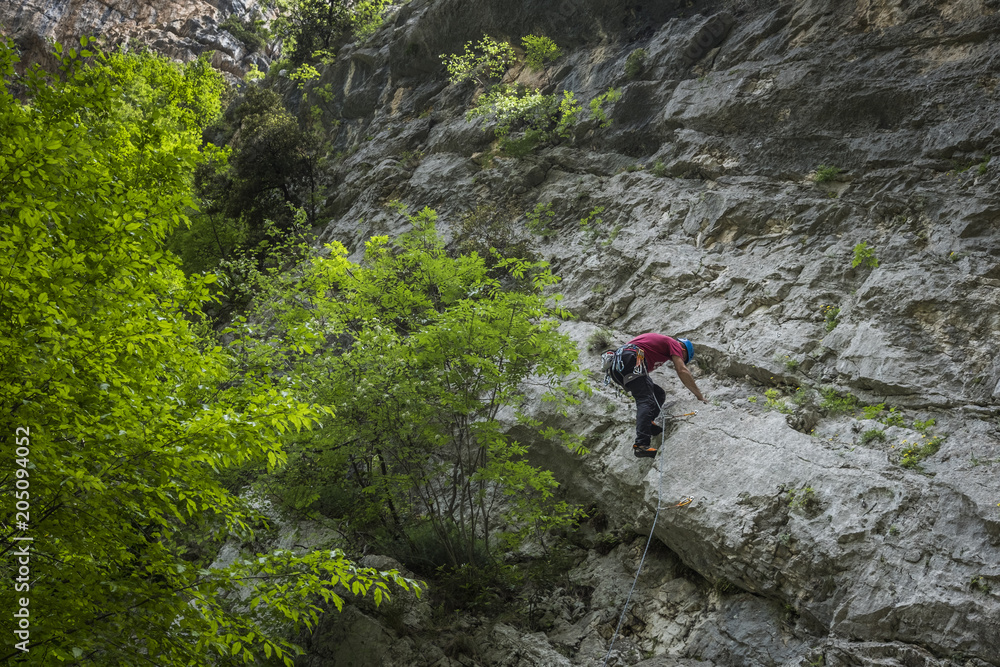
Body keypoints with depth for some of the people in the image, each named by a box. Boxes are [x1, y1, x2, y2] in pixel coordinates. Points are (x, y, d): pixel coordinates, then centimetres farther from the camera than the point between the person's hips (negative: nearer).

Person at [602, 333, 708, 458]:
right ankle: (641, 445, -33)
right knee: (646, 401, -18)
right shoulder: (673, 343, 13)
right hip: (629, 360, -9)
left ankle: (647, 423, -4)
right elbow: (682, 371, 2)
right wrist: (700, 396, 7)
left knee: (658, 394, 16)